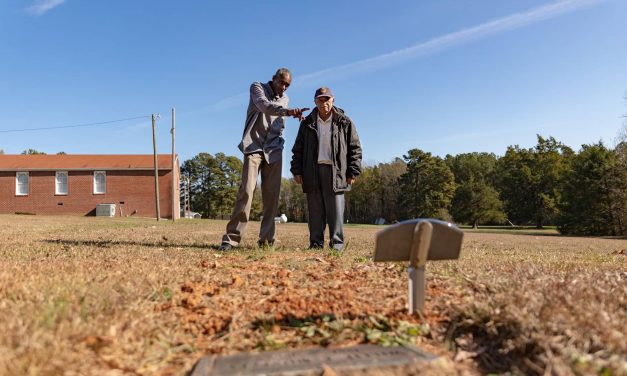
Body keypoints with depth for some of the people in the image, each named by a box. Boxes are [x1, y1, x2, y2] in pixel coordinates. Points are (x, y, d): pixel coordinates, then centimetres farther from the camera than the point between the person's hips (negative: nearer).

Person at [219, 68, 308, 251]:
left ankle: (266, 239, 4)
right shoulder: (257, 87, 3)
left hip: (273, 150, 5)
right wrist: (288, 111, -36)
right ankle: (232, 237, -14)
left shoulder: (285, 99, 18)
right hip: (254, 147, -5)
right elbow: (264, 105, -20)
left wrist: (278, 142, 9)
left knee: (272, 195, -1)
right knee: (246, 190, -16)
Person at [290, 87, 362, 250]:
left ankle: (337, 243, 5)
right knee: (315, 211, 5)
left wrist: (353, 172, -2)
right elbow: (298, 149, 14)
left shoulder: (344, 122, 6)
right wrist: (297, 170, 5)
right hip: (313, 171, 2)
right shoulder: (307, 123, 12)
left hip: (335, 171, -2)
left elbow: (355, 148, 6)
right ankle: (316, 243, 11)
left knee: (336, 210, -2)